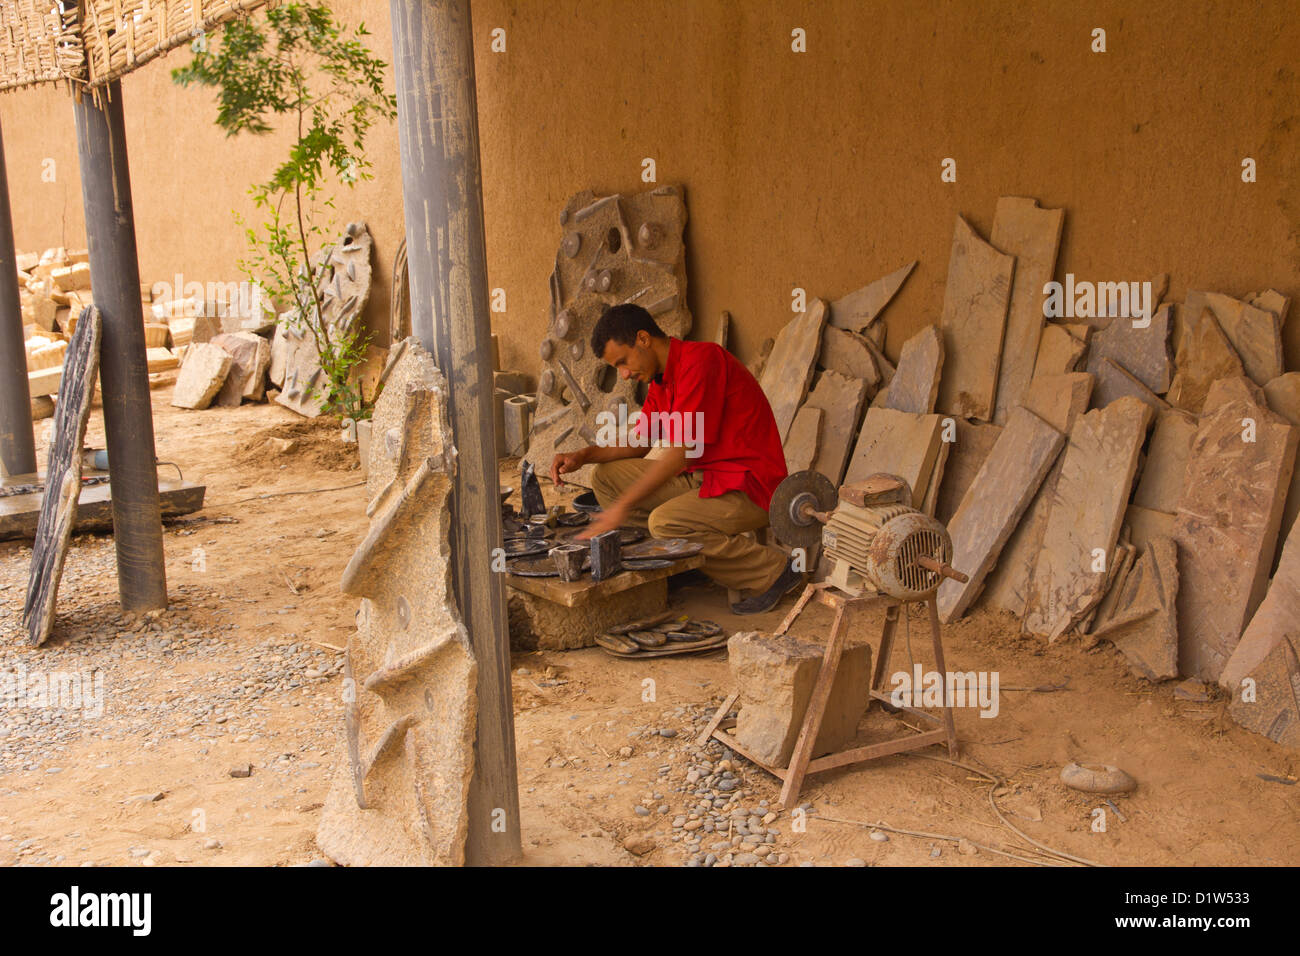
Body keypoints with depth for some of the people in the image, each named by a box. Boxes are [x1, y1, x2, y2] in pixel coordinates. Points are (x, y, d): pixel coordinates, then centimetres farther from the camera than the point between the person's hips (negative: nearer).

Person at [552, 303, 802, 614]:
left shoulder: (701, 359, -19)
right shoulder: (661, 379, 11)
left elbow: (681, 451, -23)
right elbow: (638, 441, 20)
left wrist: (623, 506, -21)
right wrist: (583, 456, 2)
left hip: (747, 485, -10)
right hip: (703, 477, 10)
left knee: (664, 522, -33)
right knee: (606, 476, 4)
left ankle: (772, 569, -13)